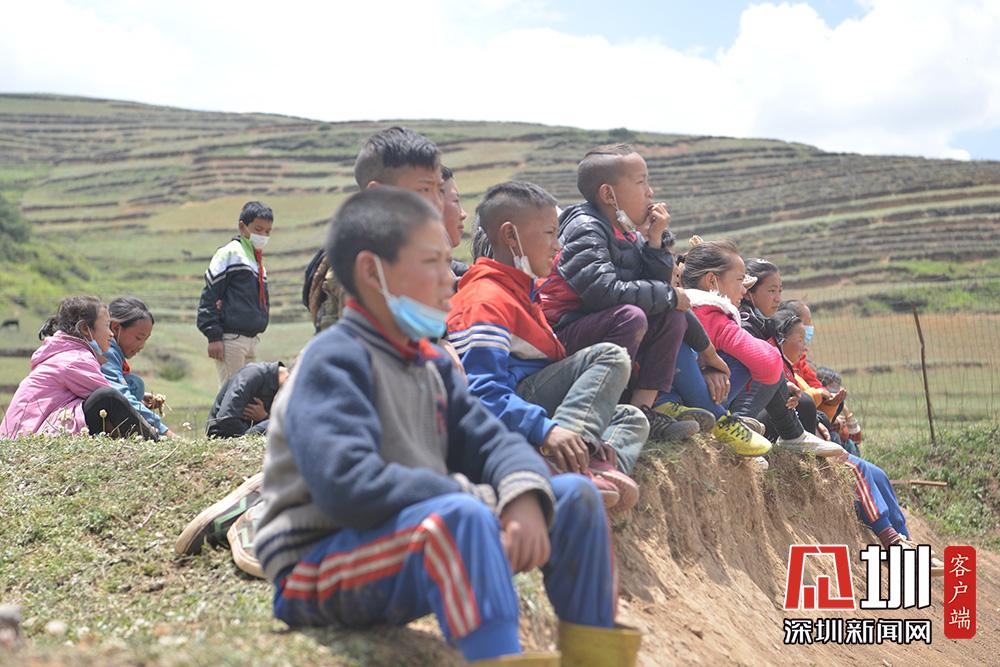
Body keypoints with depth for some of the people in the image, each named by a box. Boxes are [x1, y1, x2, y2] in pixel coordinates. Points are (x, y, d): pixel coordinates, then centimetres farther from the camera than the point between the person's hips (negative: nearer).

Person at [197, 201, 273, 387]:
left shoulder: (258, 260, 18)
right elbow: (209, 296, -11)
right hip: (231, 339, -8)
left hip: (252, 338, 8)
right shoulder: (231, 253, -7)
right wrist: (214, 336, -15)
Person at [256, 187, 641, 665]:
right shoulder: (335, 361, -15)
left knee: (574, 495, 3)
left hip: (412, 545, 9)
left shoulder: (431, 364, 12)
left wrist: (524, 497, -18)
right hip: (319, 571, -8)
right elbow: (346, 485, -27)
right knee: (464, 514, -37)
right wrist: (478, 499, -25)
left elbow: (492, 442, 6)